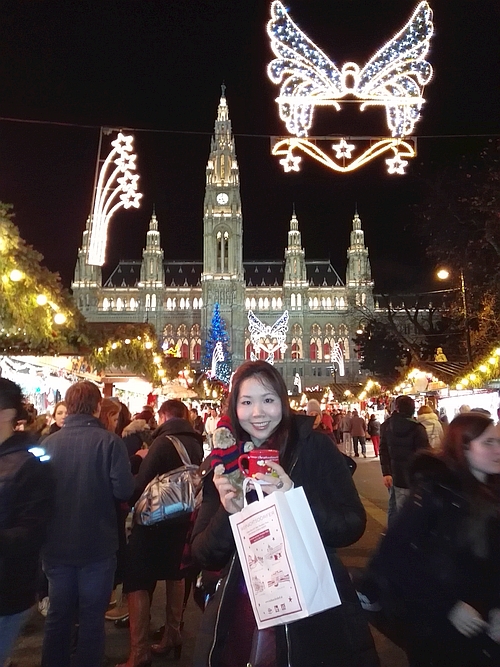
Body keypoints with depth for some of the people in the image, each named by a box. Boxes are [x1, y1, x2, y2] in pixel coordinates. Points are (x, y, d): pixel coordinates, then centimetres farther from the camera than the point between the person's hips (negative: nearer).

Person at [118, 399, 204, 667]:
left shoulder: (163, 442, -20)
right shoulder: (195, 443, -1)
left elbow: (142, 481, -21)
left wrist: (131, 502, -3)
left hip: (154, 518, -7)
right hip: (180, 517, 7)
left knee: (137, 582, 6)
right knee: (174, 574, 23)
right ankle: (172, 637, 35)